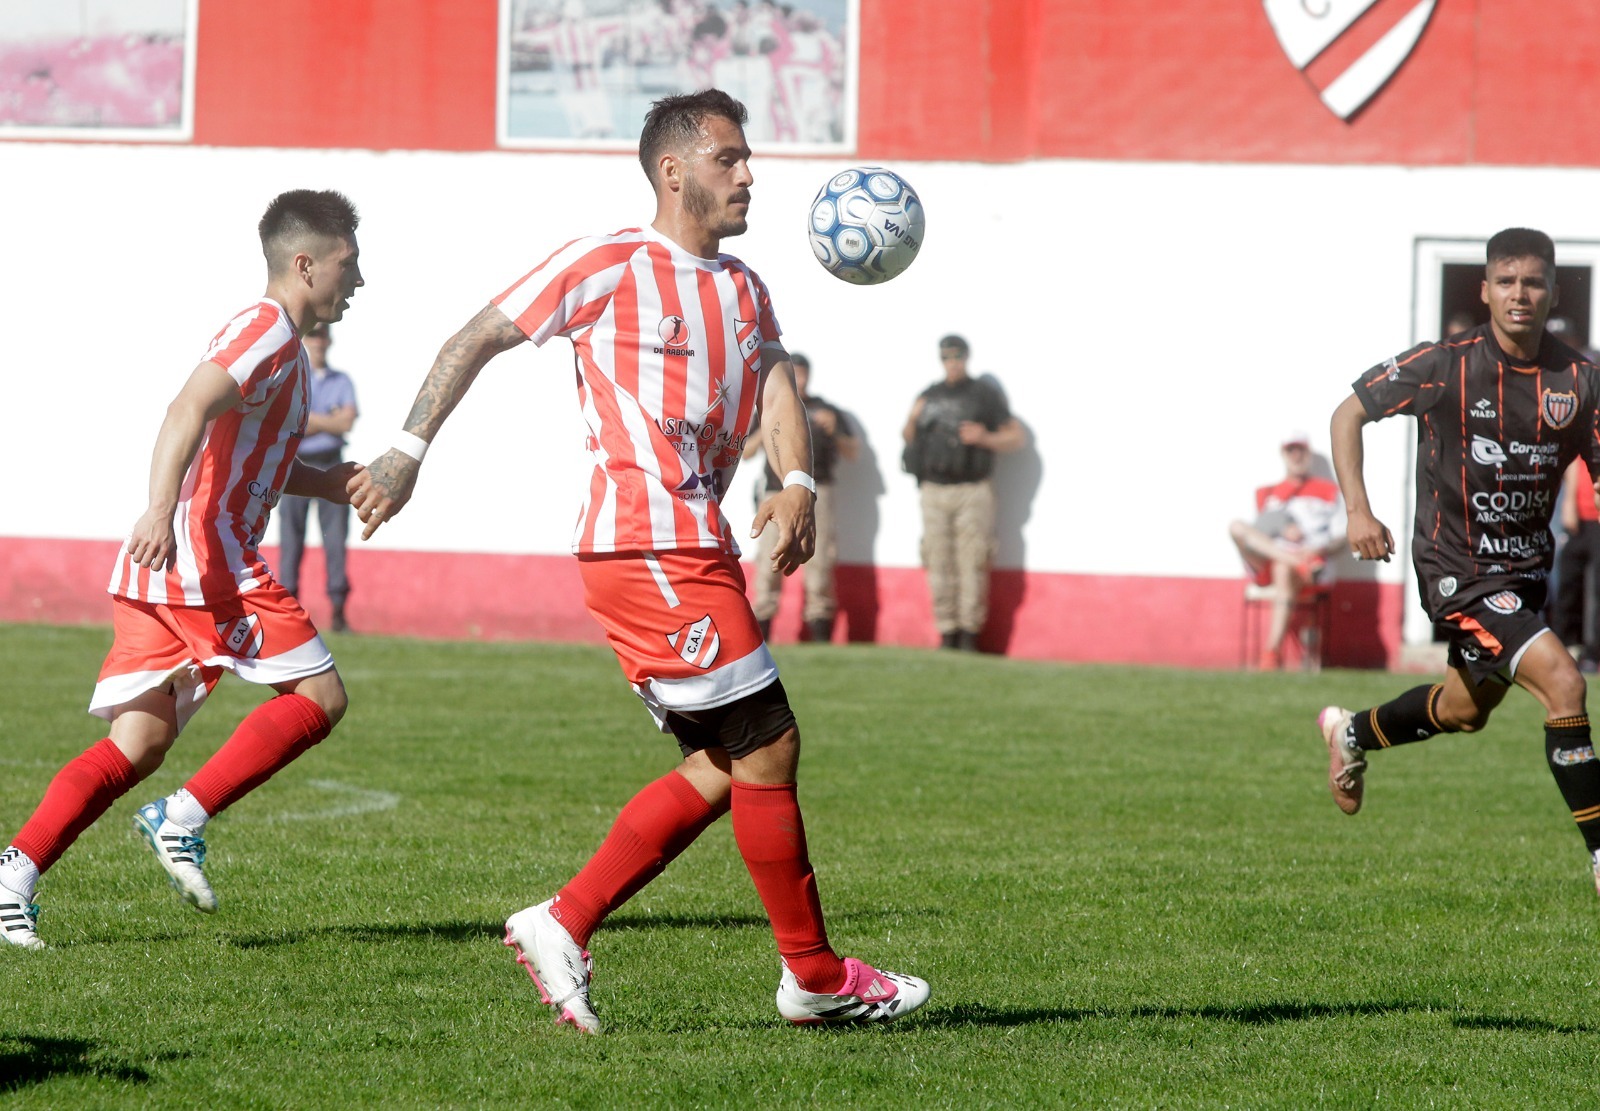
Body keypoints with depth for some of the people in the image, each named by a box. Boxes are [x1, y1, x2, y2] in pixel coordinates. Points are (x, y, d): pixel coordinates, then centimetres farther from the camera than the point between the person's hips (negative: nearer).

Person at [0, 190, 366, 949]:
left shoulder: (267, 335, 25)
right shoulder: (271, 331, -7)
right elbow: (190, 409, -23)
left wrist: (333, 483, 26)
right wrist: (162, 508, -36)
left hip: (153, 572, 10)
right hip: (206, 559, -10)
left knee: (137, 745, 5)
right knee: (319, 696, -3)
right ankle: (185, 817, -11)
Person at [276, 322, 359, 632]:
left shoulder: (342, 382, 12)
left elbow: (347, 422, -3)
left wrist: (308, 419, -8)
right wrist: (329, 421, -9)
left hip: (331, 467, 2)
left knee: (336, 539, -3)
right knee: (290, 539, -4)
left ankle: (339, 611, -3)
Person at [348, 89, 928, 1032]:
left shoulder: (744, 290, 18)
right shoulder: (613, 266, -3)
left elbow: (775, 382, 5)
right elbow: (478, 339, 0)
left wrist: (797, 482, -15)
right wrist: (409, 452, -4)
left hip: (696, 548, 9)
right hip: (650, 547, -9)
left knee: (726, 767, 9)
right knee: (767, 746, -6)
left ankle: (563, 927, 8)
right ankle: (816, 975, 2)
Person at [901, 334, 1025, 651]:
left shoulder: (985, 396, 2)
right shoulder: (929, 396, 13)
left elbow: (1017, 436, 2)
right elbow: (908, 437, 20)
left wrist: (985, 438, -15)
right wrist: (912, 419, -2)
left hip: (972, 491, -3)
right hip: (934, 491, 3)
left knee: (972, 565, -7)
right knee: (940, 565, 0)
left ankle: (969, 634, -2)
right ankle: (947, 634, 5)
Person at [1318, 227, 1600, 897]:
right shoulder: (1445, 366, -14)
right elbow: (1348, 414, -2)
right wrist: (1357, 510, -11)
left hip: (1525, 565, 6)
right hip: (1457, 569, -6)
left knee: (1465, 710, 24)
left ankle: (1352, 735, 54)